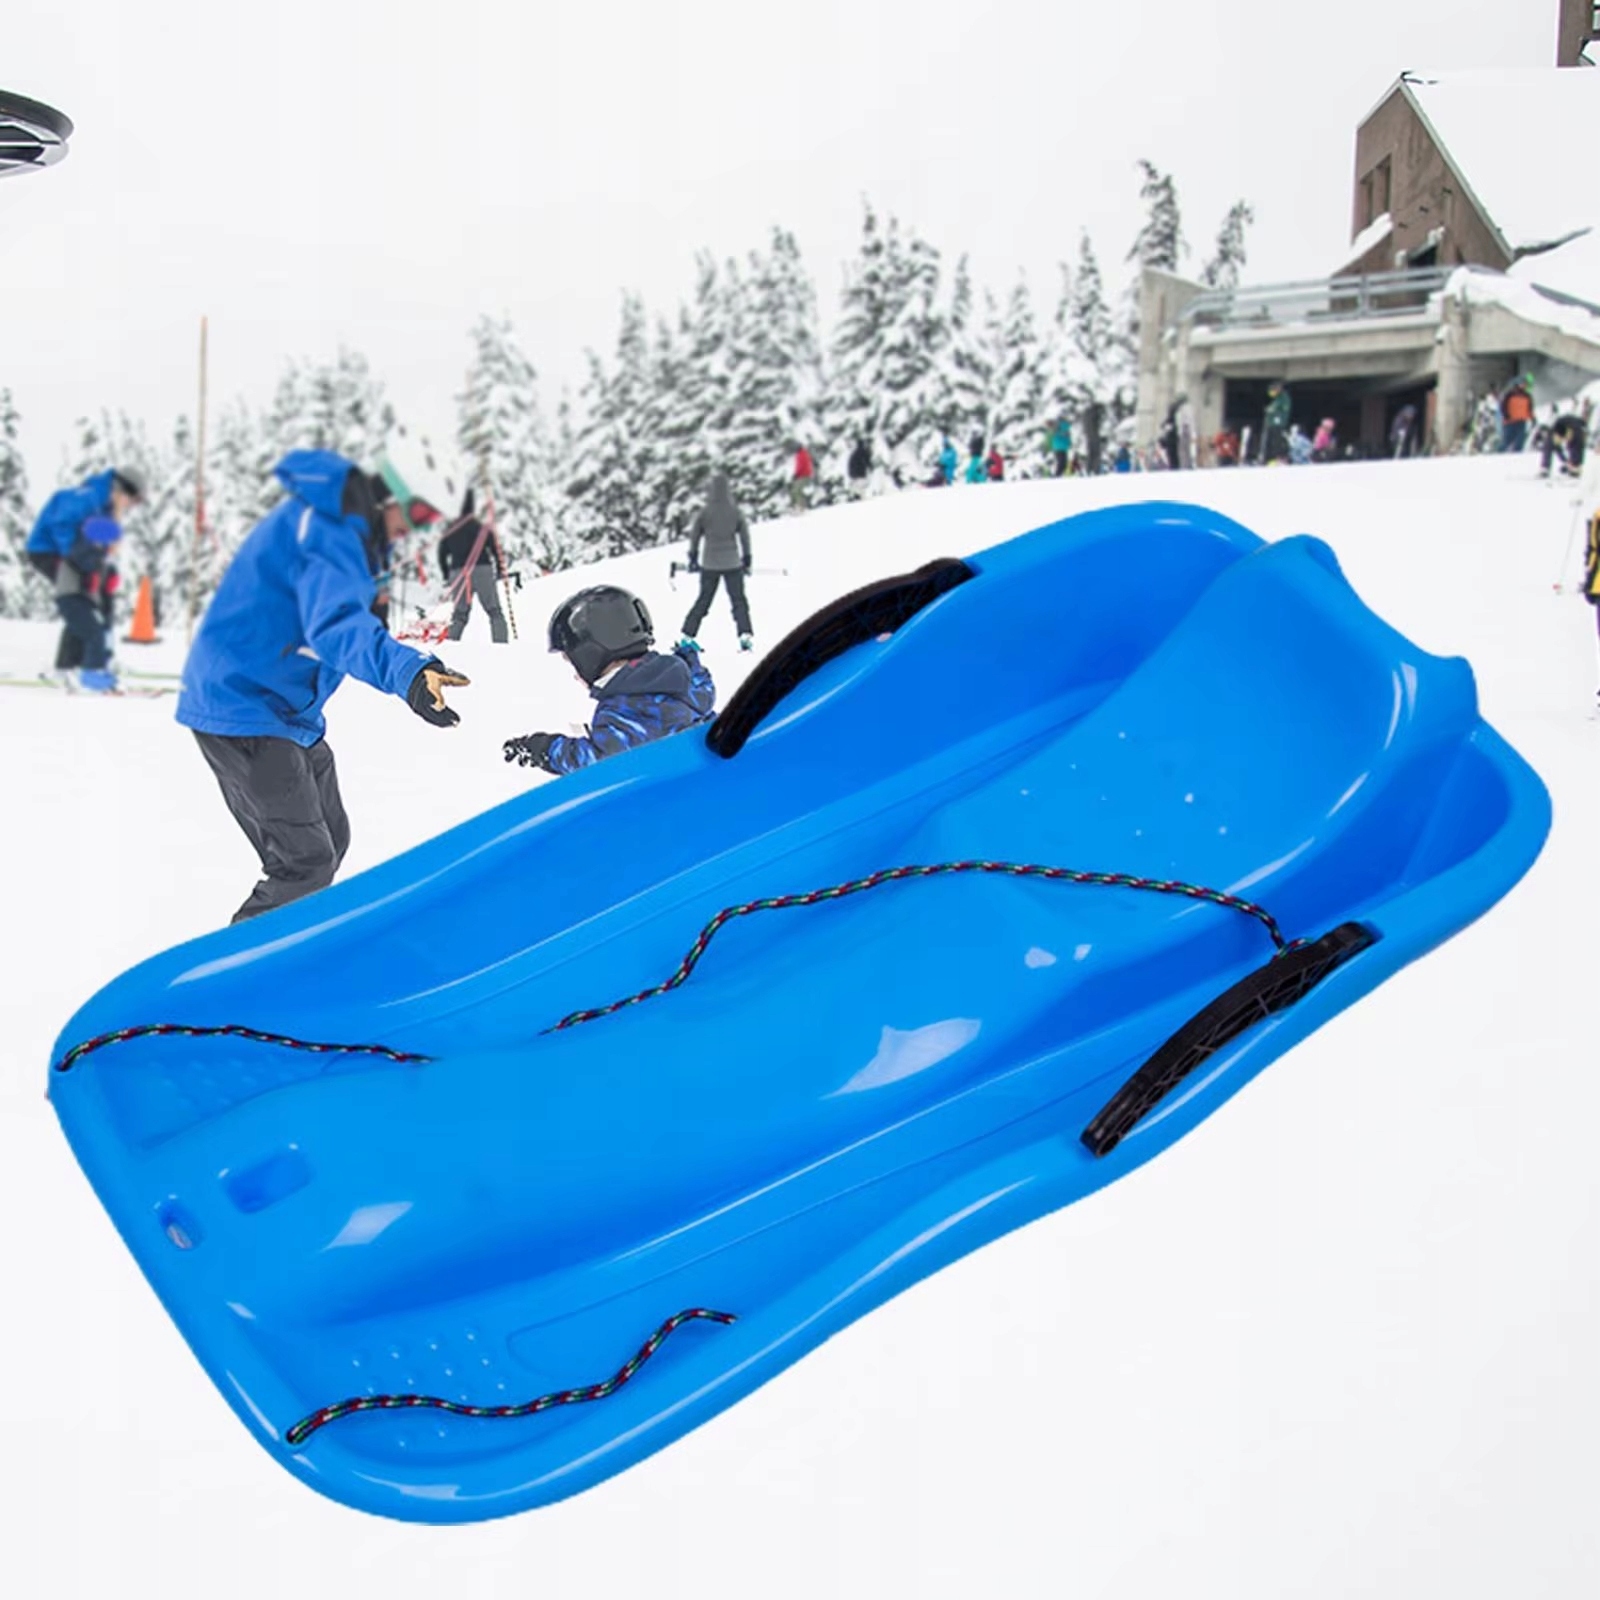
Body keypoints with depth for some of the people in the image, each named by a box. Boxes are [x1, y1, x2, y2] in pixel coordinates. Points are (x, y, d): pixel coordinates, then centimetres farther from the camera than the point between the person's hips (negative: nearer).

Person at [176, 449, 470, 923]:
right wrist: (407, 671, -55)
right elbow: (334, 623, -40)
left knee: (328, 845, 18)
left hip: (290, 714, 11)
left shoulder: (342, 525, 10)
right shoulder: (326, 527, -21)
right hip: (244, 711, -11)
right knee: (306, 863, -14)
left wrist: (370, 597, 5)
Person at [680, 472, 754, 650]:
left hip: (709, 563, 1)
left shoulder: (705, 511, -5)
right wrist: (746, 559, 12)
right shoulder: (735, 512, -5)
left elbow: (694, 535, 2)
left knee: (703, 600, 12)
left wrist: (693, 557, 15)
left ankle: (688, 635, 13)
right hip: (732, 563, -1)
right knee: (738, 600, 4)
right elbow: (745, 536, 1)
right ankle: (745, 635, -8)